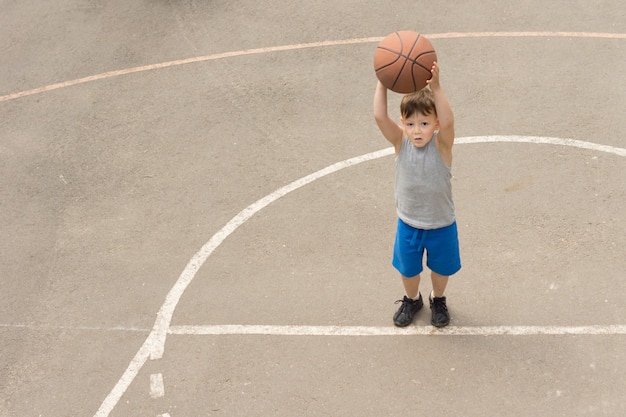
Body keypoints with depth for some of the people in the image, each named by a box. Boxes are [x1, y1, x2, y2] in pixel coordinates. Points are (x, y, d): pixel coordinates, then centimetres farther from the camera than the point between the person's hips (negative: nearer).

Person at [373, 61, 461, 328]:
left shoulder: (442, 145, -25)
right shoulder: (400, 143, -19)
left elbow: (448, 122, -47)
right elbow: (380, 117, -35)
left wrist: (436, 88, -58)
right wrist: (382, 84, -46)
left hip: (441, 225, -1)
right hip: (408, 223, 2)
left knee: (440, 268, 24)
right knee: (408, 268, 24)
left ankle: (438, 300, 54)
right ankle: (412, 300, 54)